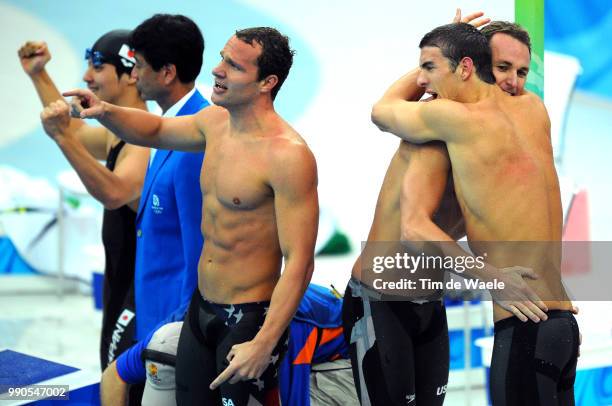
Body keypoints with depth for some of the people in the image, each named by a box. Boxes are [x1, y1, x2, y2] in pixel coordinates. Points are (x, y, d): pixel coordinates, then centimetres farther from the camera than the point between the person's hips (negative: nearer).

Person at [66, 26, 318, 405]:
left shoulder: (288, 156, -22)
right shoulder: (215, 122, 3)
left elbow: (299, 262, -23)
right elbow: (155, 131, 23)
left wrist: (263, 345, -28)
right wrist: (105, 111, 2)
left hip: (248, 318, -8)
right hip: (200, 308, 8)